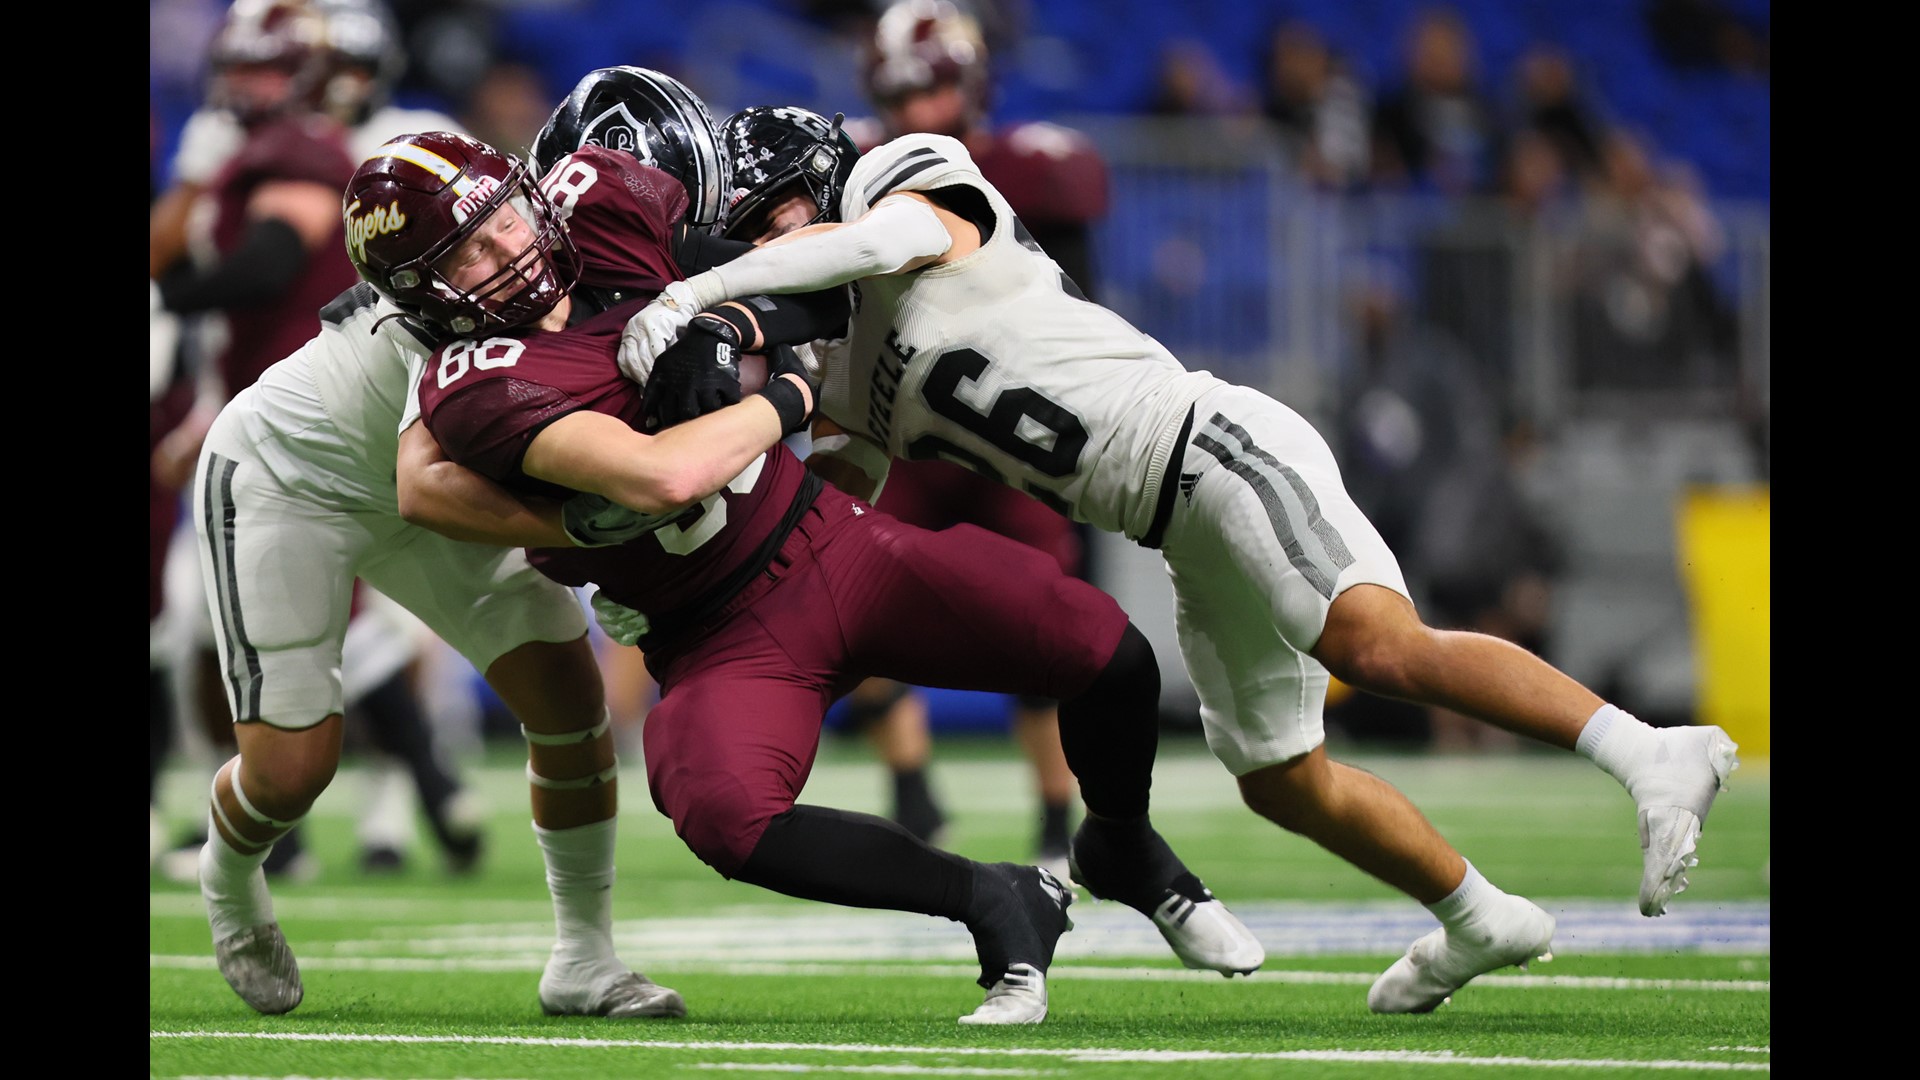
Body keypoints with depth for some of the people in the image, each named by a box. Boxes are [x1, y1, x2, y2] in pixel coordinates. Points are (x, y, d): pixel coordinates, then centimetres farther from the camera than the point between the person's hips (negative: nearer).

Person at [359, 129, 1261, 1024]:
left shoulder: (600, 202, -5)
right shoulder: (478, 387, -25)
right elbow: (665, 477, -33)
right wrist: (783, 401, -19)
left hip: (831, 543, 5)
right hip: (722, 641, -5)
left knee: (1110, 656, -4)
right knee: (728, 818, -35)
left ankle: (1132, 853, 29)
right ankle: (996, 904, -14)